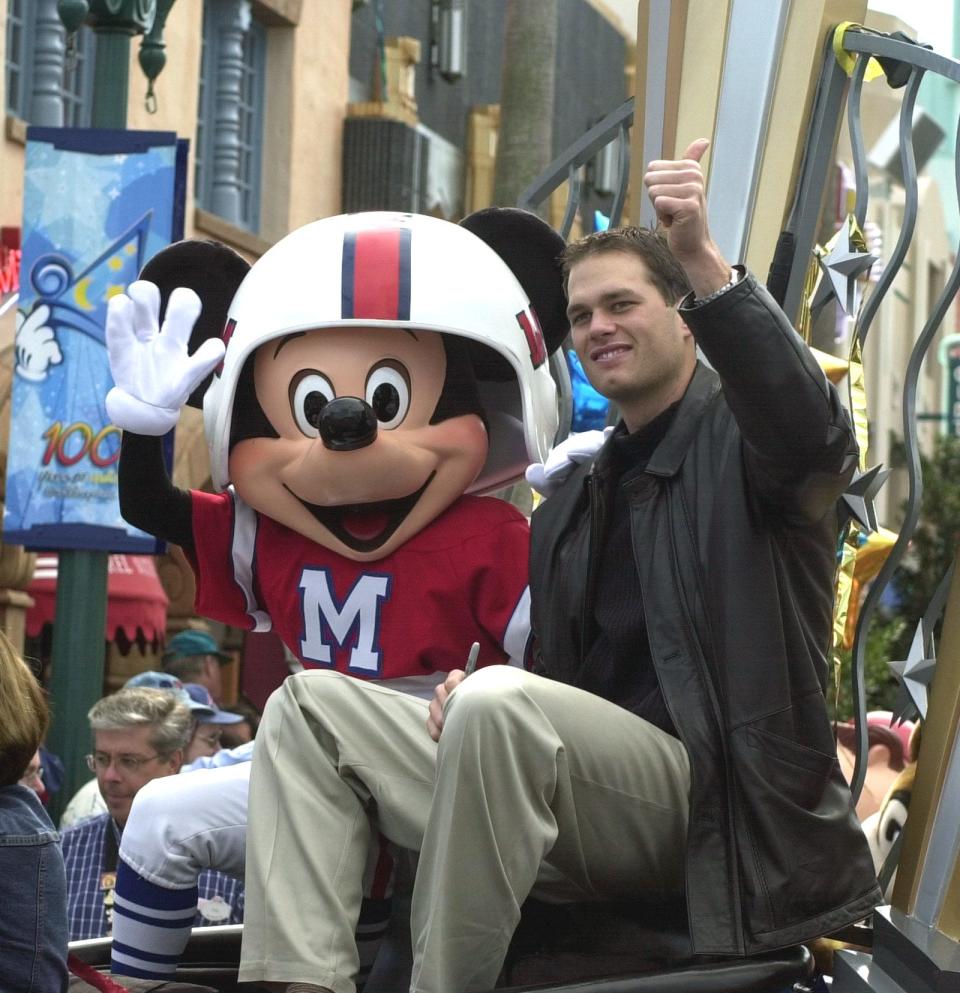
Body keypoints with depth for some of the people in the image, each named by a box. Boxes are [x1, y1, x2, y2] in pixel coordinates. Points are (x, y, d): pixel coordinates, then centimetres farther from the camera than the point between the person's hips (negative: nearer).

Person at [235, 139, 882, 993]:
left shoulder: (740, 442, 3)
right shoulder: (569, 509, 25)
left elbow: (809, 426, -23)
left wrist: (705, 258, -37)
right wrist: (470, 691, -1)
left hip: (702, 794, -8)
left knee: (500, 704, -35)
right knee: (309, 705, -1)